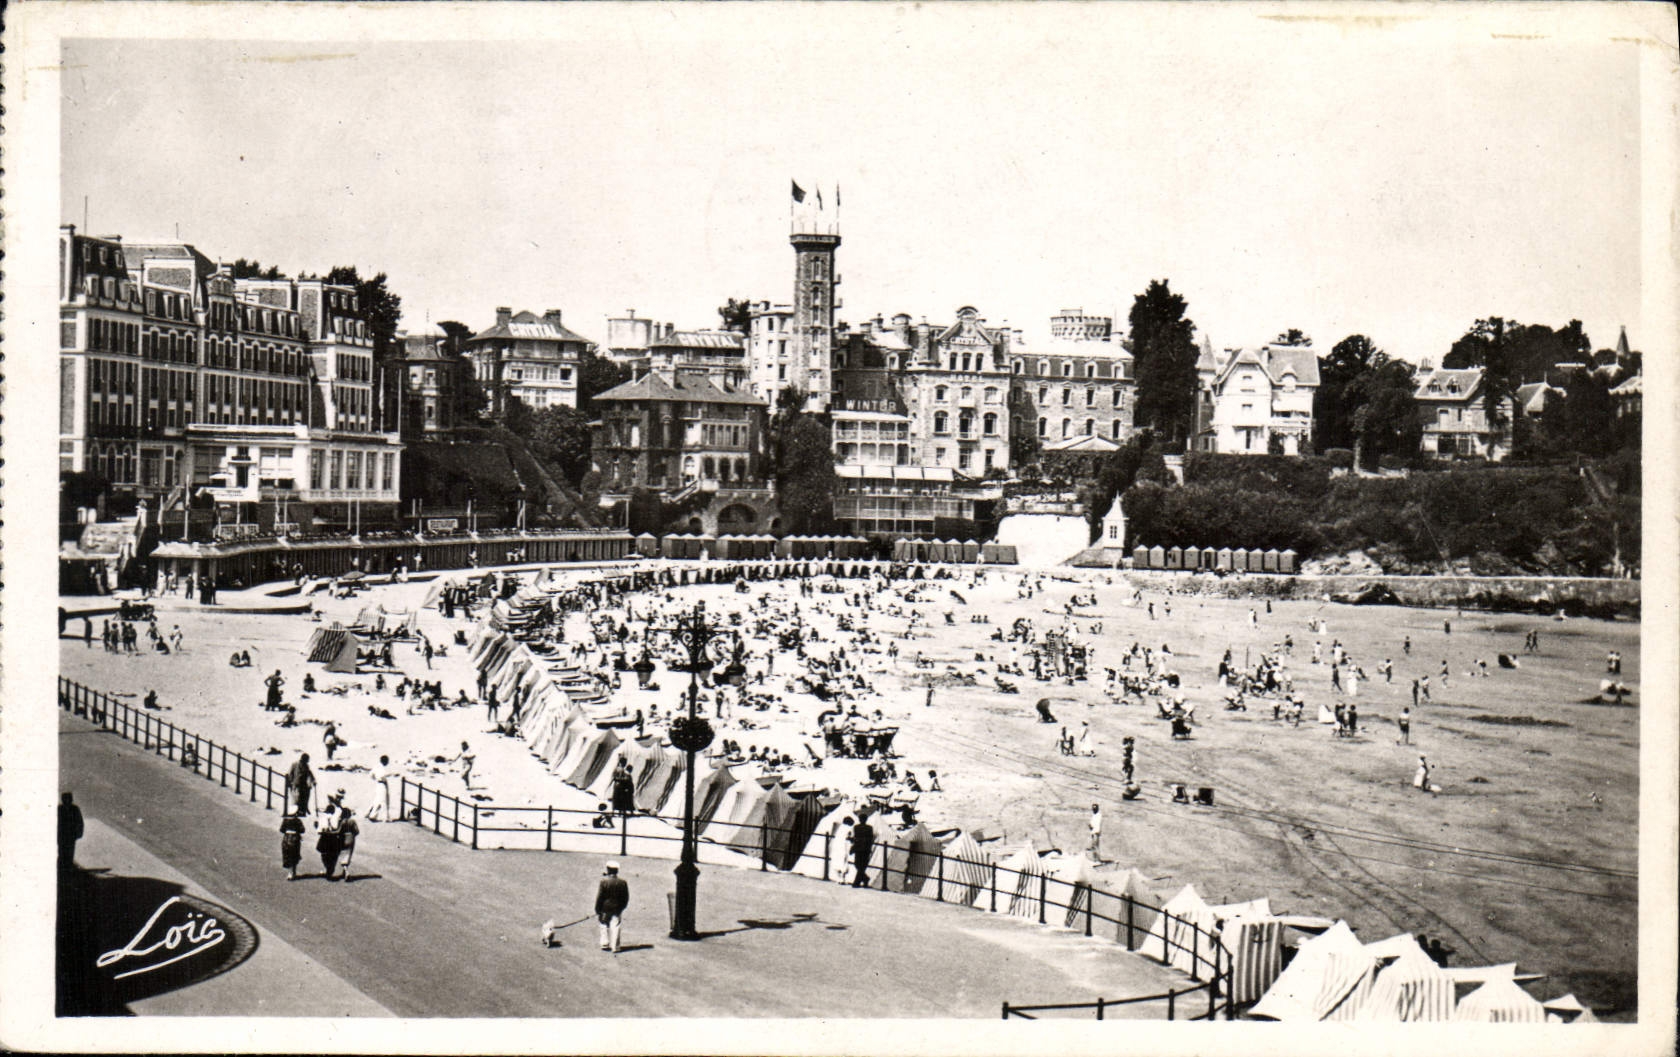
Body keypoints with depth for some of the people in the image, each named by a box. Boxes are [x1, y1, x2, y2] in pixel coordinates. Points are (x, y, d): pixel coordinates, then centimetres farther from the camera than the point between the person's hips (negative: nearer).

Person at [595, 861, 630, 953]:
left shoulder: (604, 881, -13)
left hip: (605, 907, -1)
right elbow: (626, 897, 3)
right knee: (616, 927, 4)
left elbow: (599, 897, -11)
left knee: (604, 926, 16)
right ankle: (615, 947, 3)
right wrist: (622, 907, 17)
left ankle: (605, 944, 19)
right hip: (617, 908, 1)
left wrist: (597, 910, -4)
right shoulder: (622, 882, -4)